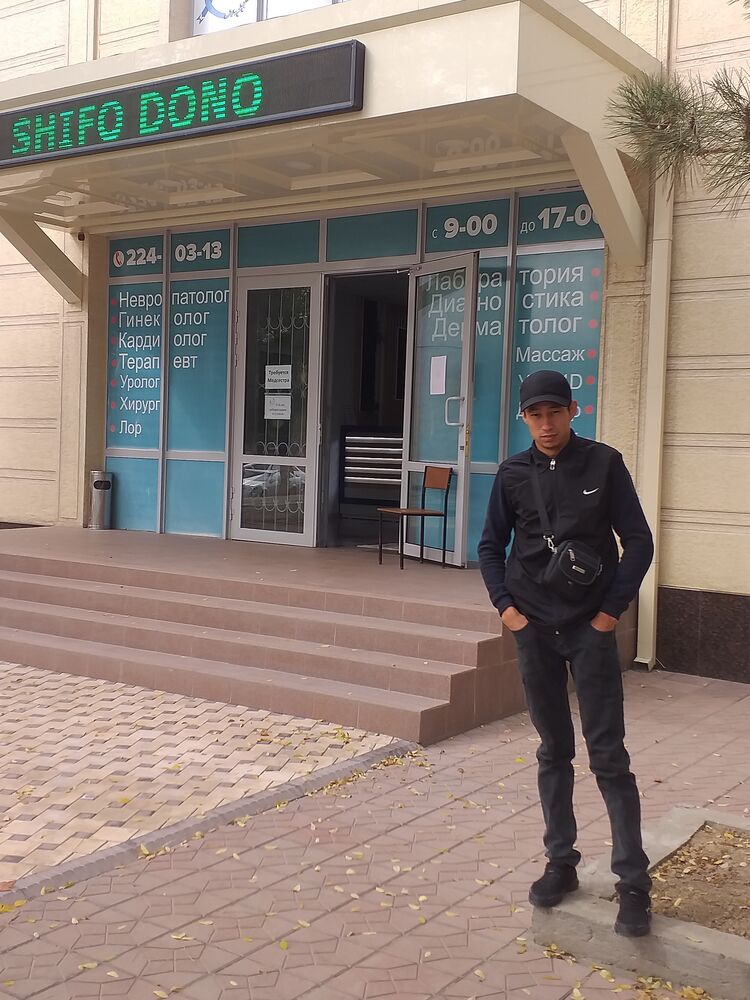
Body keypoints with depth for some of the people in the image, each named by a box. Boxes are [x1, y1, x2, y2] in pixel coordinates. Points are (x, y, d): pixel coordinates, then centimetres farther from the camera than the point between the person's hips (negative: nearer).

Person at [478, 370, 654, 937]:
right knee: (554, 752, 12)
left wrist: (612, 611, -7)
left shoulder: (604, 464, -5)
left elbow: (638, 542, -2)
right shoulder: (514, 474, 3)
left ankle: (634, 883, 3)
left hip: (590, 629, -3)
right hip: (534, 629, 3)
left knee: (608, 754, -3)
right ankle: (561, 862, 23)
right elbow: (491, 545, 12)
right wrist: (505, 605, 1)